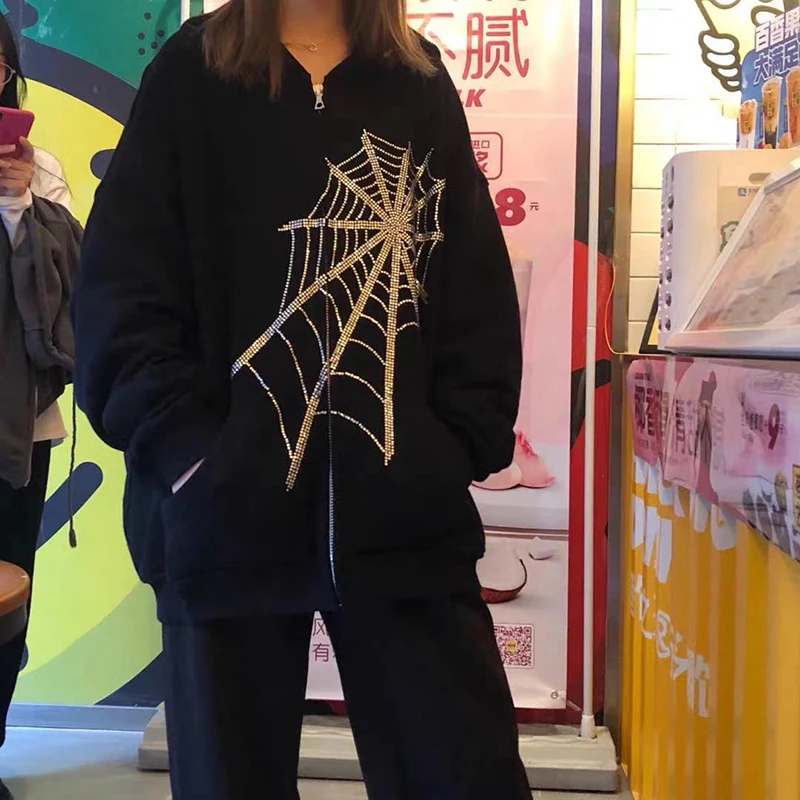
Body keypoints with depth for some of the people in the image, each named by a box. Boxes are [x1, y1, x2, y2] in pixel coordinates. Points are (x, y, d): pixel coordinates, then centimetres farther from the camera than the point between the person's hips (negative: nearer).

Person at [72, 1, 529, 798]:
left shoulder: (421, 84, 14)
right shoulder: (189, 74, 8)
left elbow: (479, 287, 8)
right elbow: (121, 286, -1)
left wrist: (464, 444, -4)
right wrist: (184, 447, -12)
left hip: (405, 509, 2)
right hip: (227, 512, -1)